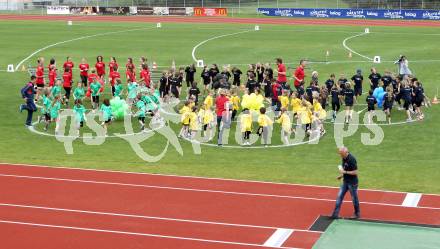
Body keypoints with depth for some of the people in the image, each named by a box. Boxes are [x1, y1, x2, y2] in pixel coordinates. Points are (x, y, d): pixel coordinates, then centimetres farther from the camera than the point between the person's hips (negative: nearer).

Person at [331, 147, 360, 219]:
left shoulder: (351, 159, -25)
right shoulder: (344, 158, 1)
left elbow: (355, 172, -24)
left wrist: (344, 172, -23)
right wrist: (342, 175, 6)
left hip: (352, 182, -8)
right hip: (345, 181, 8)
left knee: (354, 198, 8)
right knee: (339, 196, 5)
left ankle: (357, 214, 26)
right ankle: (335, 214, 8)